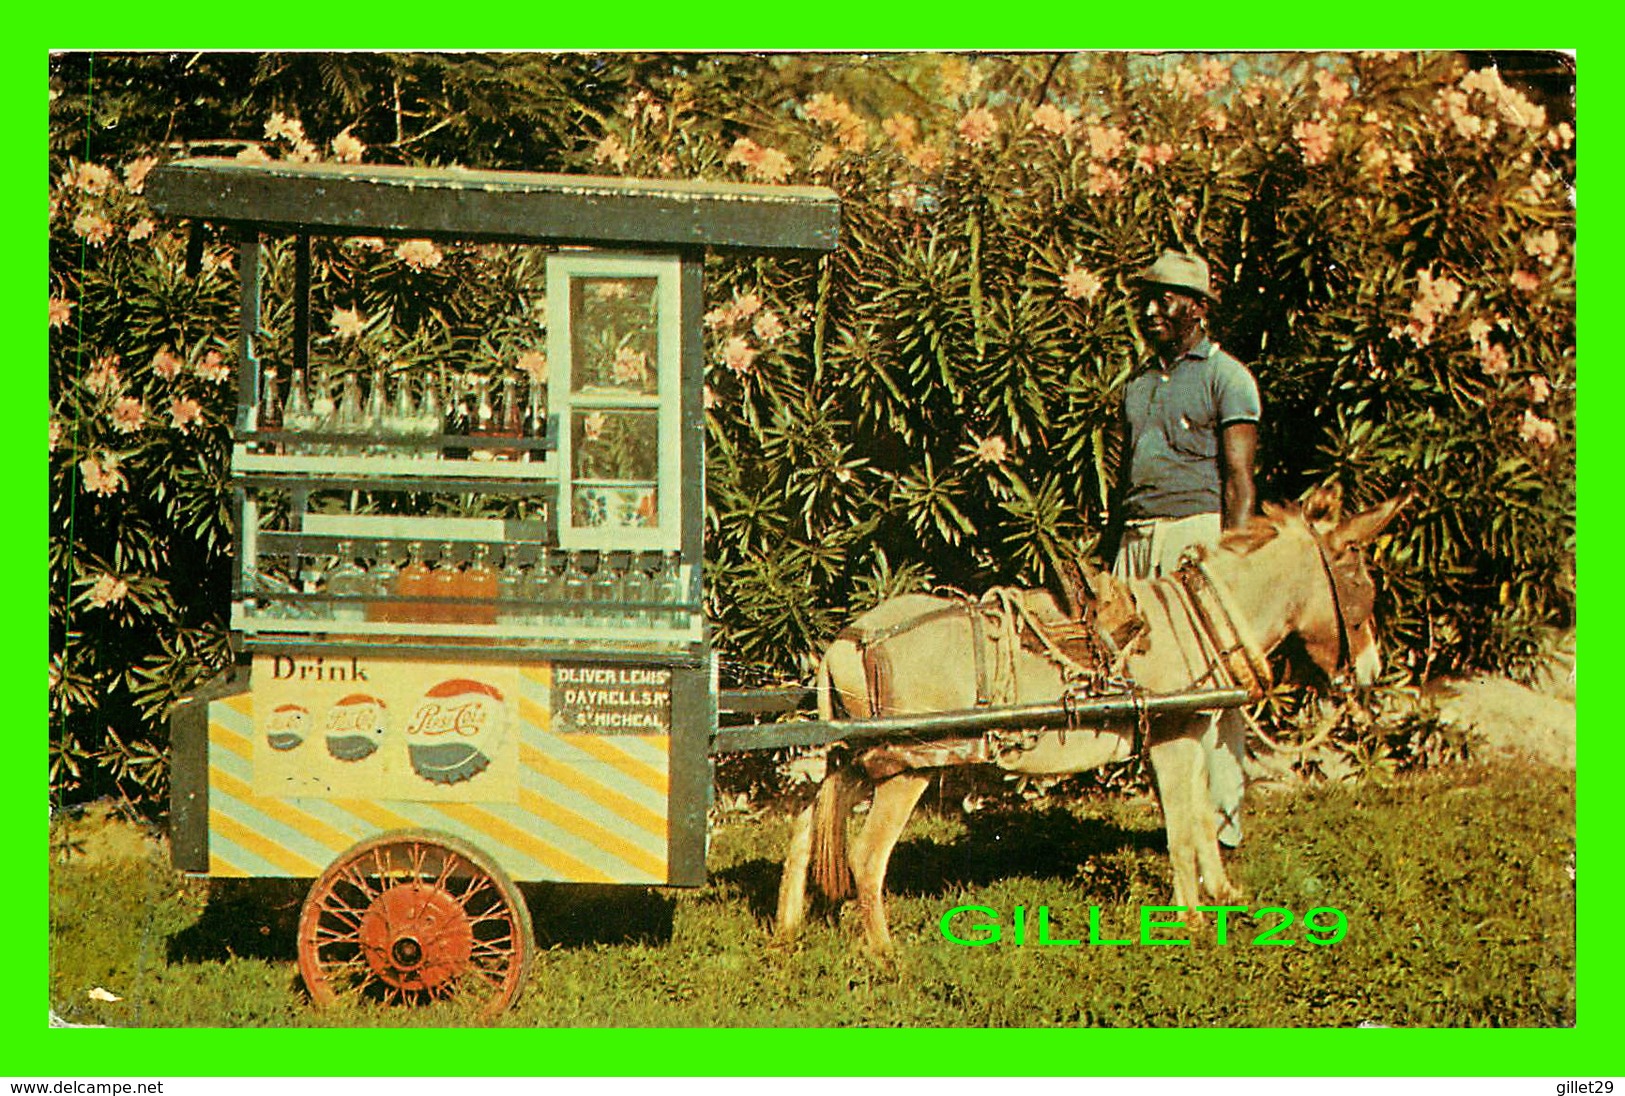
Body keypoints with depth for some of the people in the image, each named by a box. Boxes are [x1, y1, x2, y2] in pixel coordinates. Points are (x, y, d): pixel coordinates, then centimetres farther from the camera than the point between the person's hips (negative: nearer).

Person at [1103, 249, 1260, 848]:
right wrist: (1110, 553, 15)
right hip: (1138, 537, 6)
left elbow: (1239, 478, -7)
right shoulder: (1139, 382, 21)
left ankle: (1223, 816, -3)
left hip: (1196, 529, -6)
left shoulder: (1224, 377, 1)